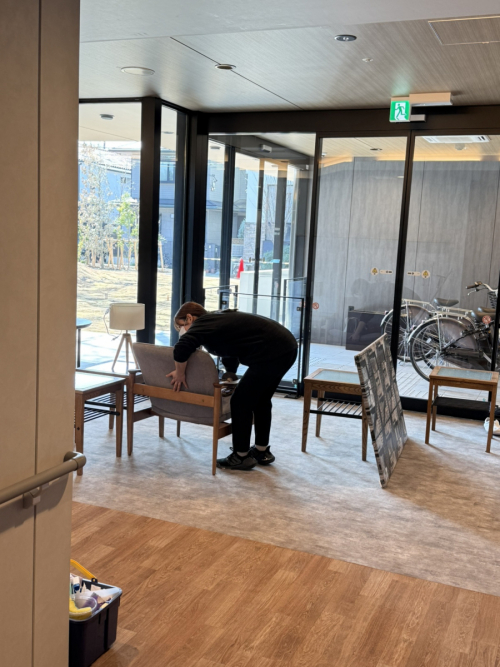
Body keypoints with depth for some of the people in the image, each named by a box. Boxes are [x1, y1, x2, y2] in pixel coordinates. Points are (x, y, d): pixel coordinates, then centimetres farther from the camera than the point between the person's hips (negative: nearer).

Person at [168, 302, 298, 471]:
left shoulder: (202, 324, -5)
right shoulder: (218, 319, 23)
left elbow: (181, 348, -24)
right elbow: (230, 356, 34)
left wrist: (180, 373, -9)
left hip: (272, 353, -10)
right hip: (286, 345, 10)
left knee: (241, 401, 1)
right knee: (261, 399, 23)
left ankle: (241, 457, 13)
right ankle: (262, 451, 34)